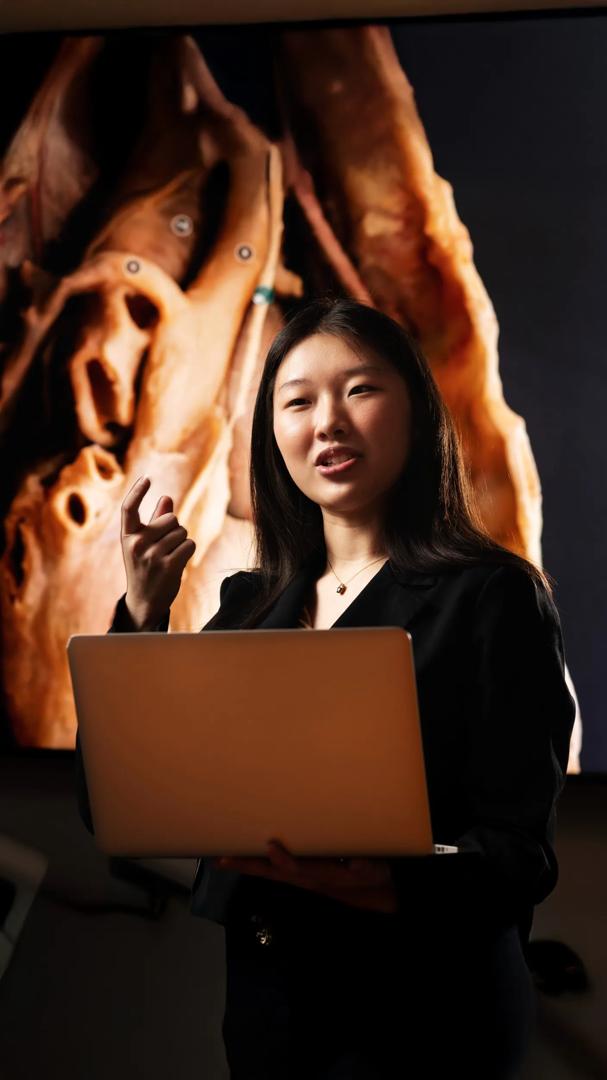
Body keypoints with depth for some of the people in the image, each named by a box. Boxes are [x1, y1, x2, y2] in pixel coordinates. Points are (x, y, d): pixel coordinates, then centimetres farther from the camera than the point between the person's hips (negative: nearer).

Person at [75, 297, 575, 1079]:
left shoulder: (490, 597, -9)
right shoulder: (249, 604, 7)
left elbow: (518, 853, -15)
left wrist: (382, 885, -33)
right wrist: (140, 616, -8)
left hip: (420, 1015, -5)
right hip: (259, 1000, 5)